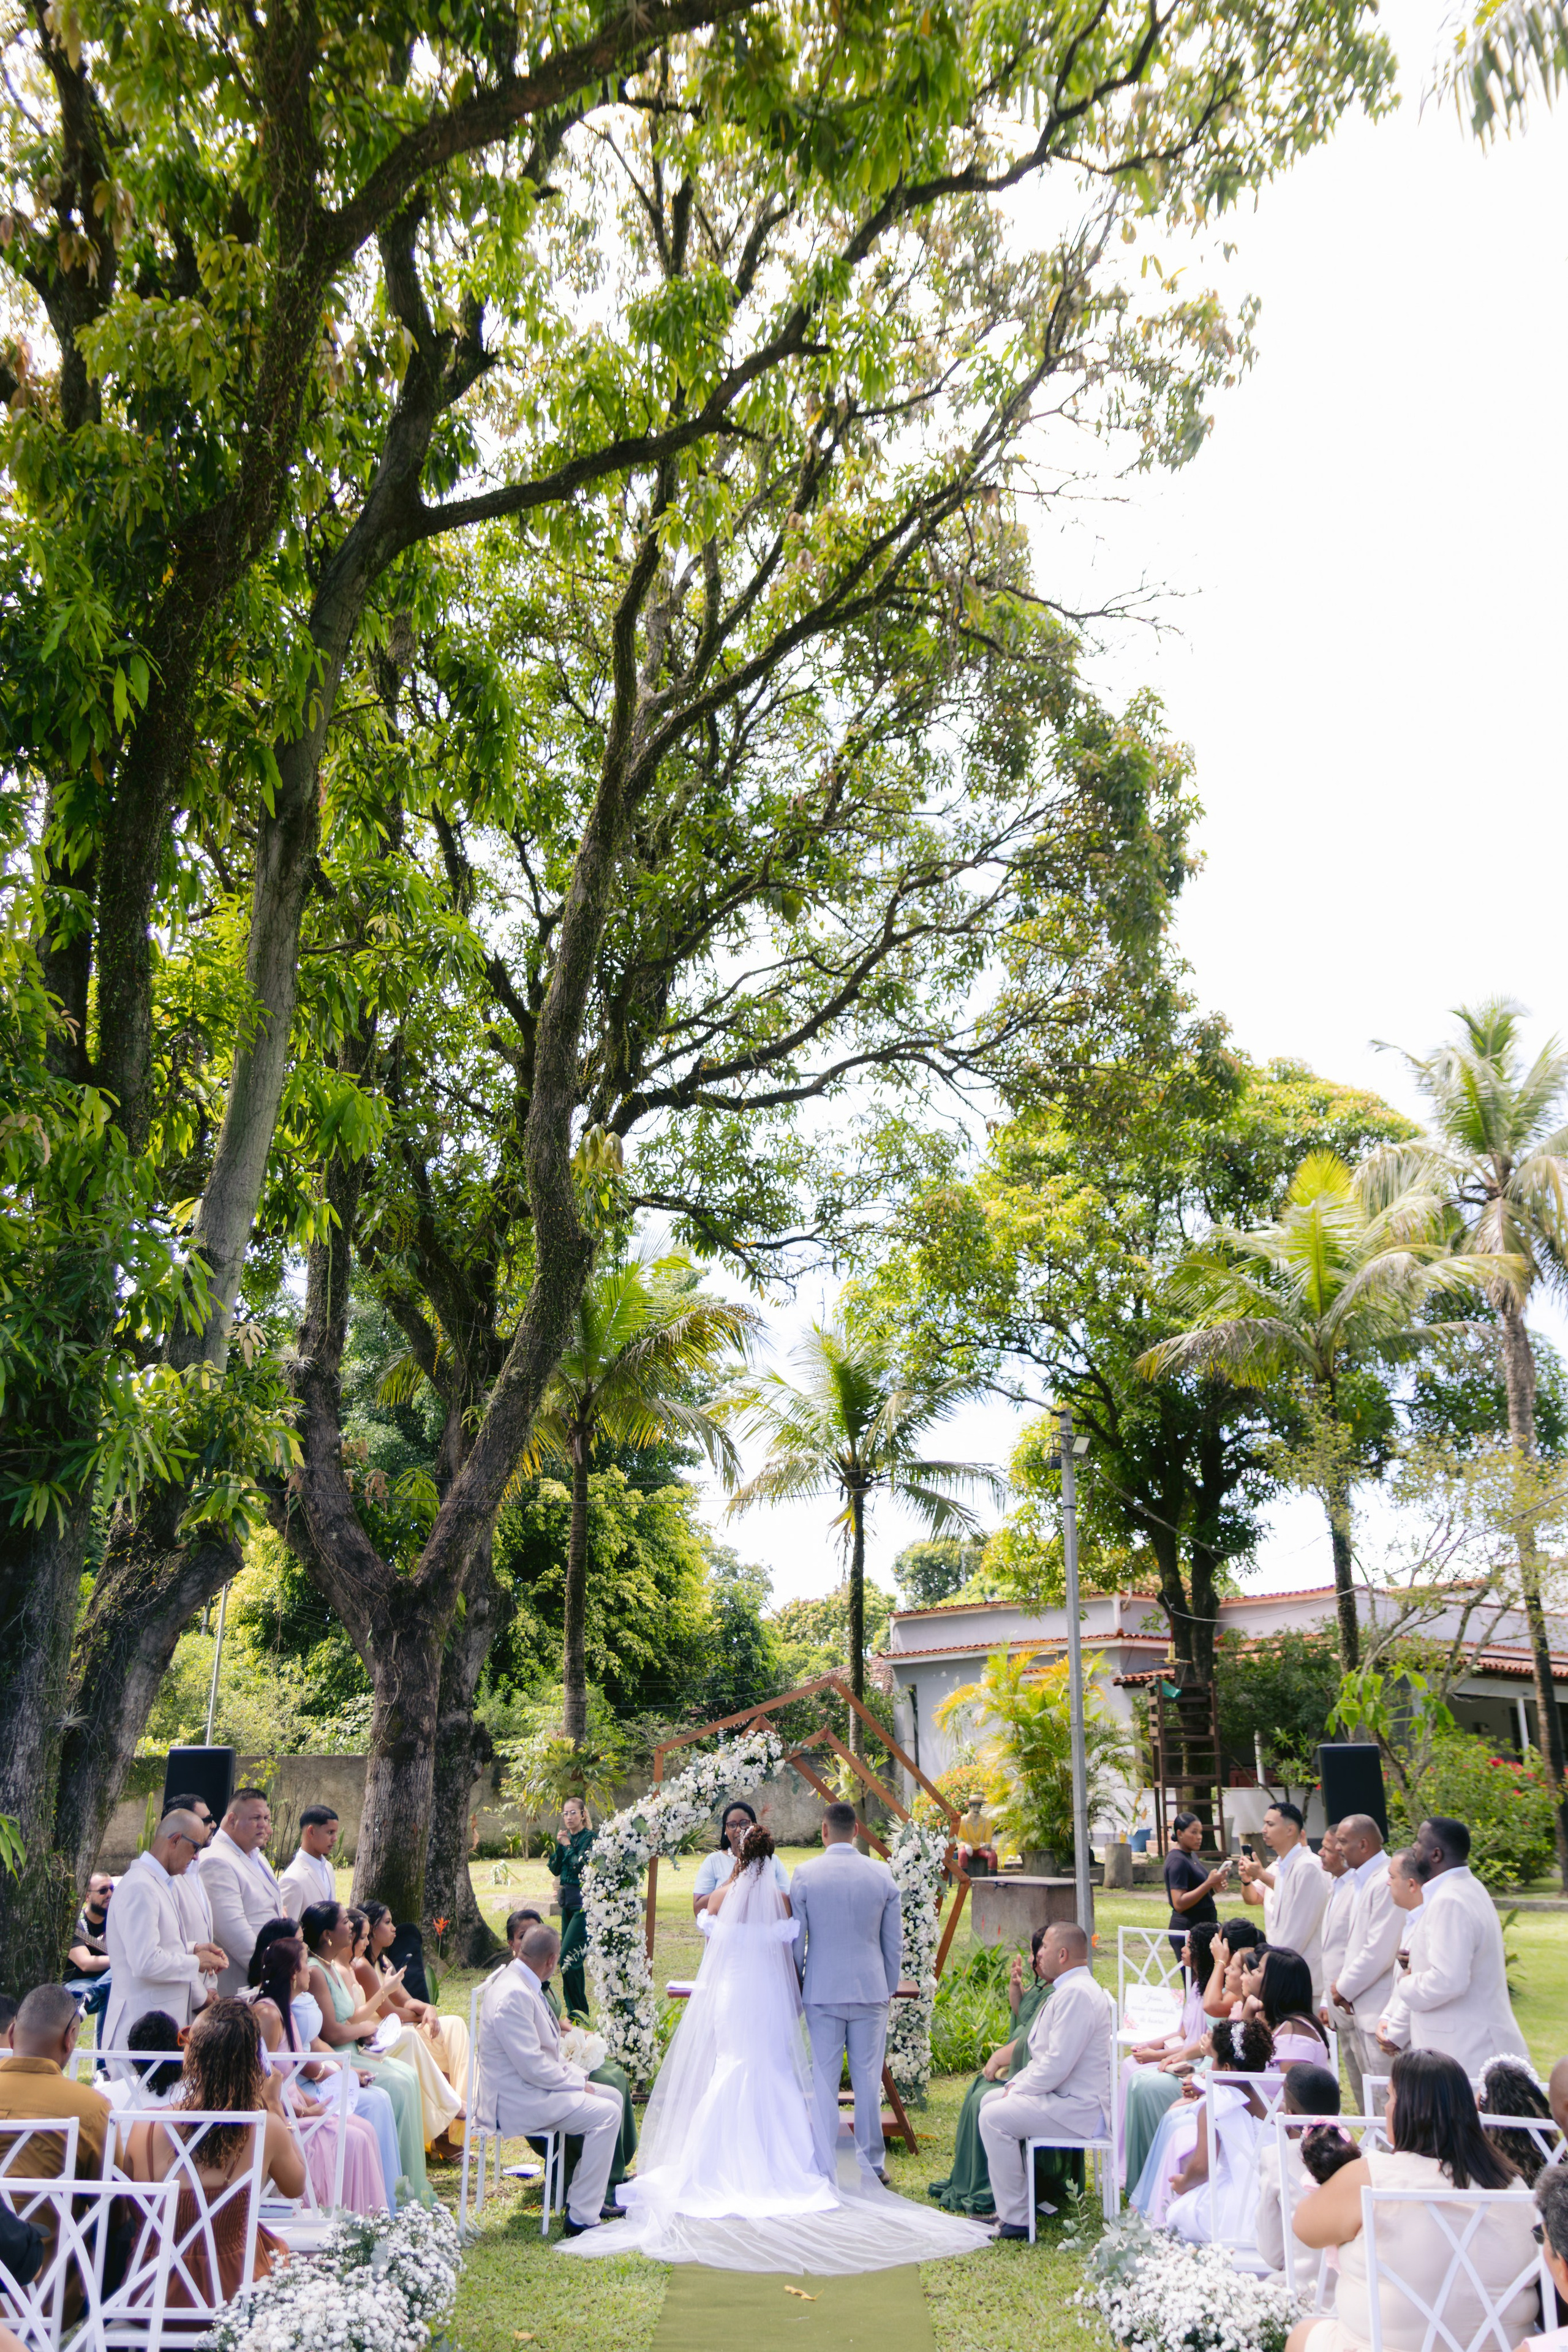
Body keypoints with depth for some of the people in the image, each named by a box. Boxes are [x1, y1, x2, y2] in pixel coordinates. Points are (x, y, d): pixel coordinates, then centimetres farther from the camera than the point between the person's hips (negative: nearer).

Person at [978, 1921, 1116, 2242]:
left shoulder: (1077, 1993, -21)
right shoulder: (1071, 1989, 15)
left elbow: (1057, 2065, -26)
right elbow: (1046, 2056, 21)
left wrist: (1018, 2092, -13)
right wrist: (1015, 2084, 7)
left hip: (1080, 2108, -11)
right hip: (1070, 2097, 11)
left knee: (994, 2116, -19)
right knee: (989, 2100, 15)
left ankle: (1016, 2220, -12)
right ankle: (1008, 2205, 19)